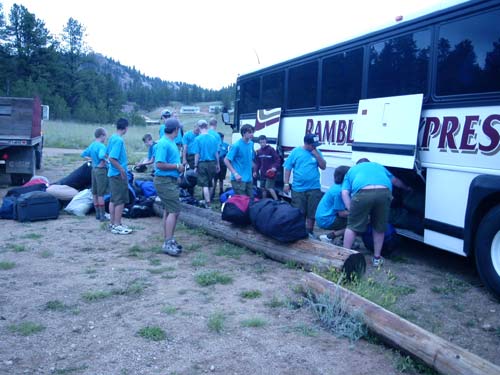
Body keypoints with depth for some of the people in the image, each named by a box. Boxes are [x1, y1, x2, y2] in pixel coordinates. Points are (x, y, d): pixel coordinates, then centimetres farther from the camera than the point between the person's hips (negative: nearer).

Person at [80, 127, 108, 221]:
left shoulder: (92, 145, 10)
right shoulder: (101, 146, -17)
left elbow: (83, 154, 21)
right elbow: (101, 156, -36)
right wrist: (105, 161, -18)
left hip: (94, 169, 9)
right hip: (101, 170, -9)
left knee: (95, 193, 12)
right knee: (101, 194, -4)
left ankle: (97, 213, 21)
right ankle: (102, 215, 0)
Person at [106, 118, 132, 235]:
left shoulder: (113, 137, 8)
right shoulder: (119, 140, -19)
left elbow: (108, 154, 18)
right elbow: (112, 158, -25)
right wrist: (122, 170, -17)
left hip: (113, 173, 9)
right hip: (119, 174, -9)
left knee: (113, 200, 14)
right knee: (120, 200, -2)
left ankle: (113, 223, 23)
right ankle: (117, 226, 2)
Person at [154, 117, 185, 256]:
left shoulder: (171, 142, 13)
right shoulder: (164, 143, -17)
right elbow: (159, 164, -23)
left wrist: (178, 168, 12)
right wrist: (177, 166, -15)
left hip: (170, 181, 10)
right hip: (165, 181, -10)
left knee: (168, 211, 14)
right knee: (174, 211, -12)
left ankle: (167, 241, 21)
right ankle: (168, 243, -10)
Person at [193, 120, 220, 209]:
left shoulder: (198, 139, -9)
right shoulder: (214, 138, 0)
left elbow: (197, 154, -10)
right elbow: (216, 153, 3)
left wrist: (195, 166, -2)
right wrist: (217, 165, 12)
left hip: (202, 163, -4)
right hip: (212, 163, 4)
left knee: (205, 185, 2)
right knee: (210, 184, 17)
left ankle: (208, 204, 0)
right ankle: (207, 200, 30)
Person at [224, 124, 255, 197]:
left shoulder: (251, 144, 8)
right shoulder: (237, 145, -14)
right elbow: (226, 160, -14)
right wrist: (235, 174, -18)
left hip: (249, 178, 7)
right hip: (239, 179, -7)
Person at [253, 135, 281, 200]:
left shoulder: (271, 150, -9)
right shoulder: (259, 151, 10)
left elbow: (278, 159, -11)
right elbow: (257, 163, 18)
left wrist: (275, 167, -26)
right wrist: (255, 171, 9)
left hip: (270, 173, -6)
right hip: (262, 173, 6)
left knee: (269, 187, -15)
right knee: (263, 188, 11)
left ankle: (277, 201, -10)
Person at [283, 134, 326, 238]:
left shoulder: (317, 152, 6)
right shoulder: (296, 151, -1)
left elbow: (323, 166, 2)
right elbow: (288, 168, 0)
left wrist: (317, 154, -10)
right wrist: (286, 183, -4)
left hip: (314, 188, 2)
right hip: (298, 188, -2)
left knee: (312, 213, 8)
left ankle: (309, 232, 23)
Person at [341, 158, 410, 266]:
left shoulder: (352, 170, 33)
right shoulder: (379, 166, 41)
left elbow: (345, 193, 17)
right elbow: (395, 181, 53)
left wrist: (351, 210, 15)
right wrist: (407, 188, 72)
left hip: (363, 193, -2)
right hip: (384, 192, 2)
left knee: (352, 226, 12)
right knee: (379, 228, 20)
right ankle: (377, 258, 31)